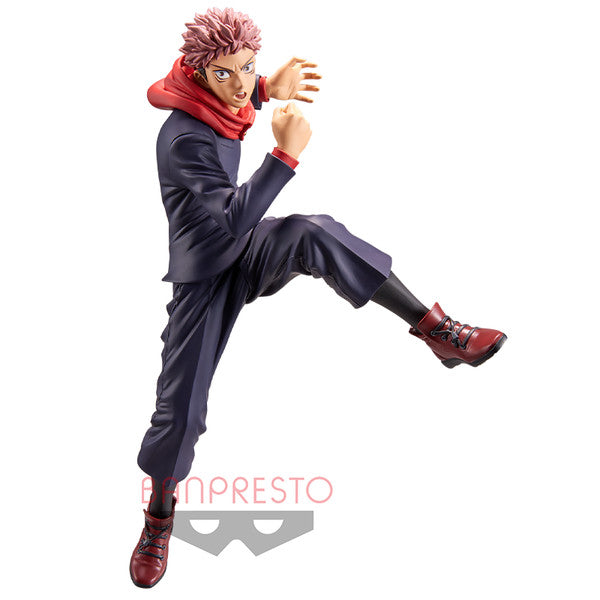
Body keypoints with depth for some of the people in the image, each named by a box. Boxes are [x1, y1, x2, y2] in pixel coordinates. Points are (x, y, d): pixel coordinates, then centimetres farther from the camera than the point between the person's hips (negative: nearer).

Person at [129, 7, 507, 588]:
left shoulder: (208, 101, -4)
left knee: (312, 232, -29)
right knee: (180, 410, -3)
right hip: (205, 276, -5)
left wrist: (269, 89, 10)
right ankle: (159, 511, 26)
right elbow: (232, 220, -35)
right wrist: (286, 154, -40)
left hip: (251, 253, 6)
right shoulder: (184, 140, -28)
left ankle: (436, 327, -31)